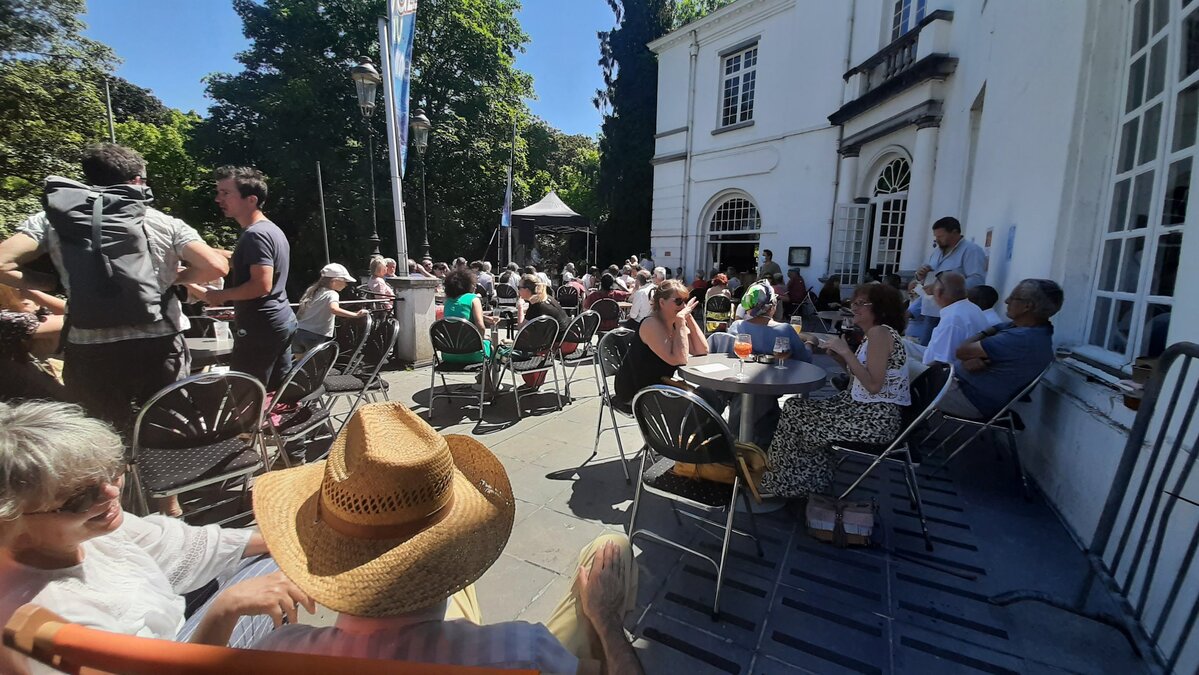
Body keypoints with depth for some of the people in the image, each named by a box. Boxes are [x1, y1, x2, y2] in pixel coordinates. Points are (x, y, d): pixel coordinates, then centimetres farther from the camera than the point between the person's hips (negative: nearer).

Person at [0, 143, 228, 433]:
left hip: (91, 353, 1)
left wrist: (56, 284, 12)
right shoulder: (164, 223, 3)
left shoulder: (53, 219, 6)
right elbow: (217, 267, -9)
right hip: (161, 347, 0)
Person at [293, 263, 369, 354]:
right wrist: (356, 315, -36)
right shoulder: (332, 294, -9)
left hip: (298, 333, 7)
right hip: (316, 337, -7)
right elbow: (334, 309, -31)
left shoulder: (313, 291, 14)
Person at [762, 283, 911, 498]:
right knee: (795, 407, 6)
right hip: (864, 408, 10)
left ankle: (787, 484, 15)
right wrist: (838, 354, 4)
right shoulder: (874, 333, 14)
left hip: (875, 419, -10)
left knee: (797, 416, -8)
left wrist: (846, 352, -22)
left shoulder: (880, 333, -16)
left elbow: (873, 386, -23)